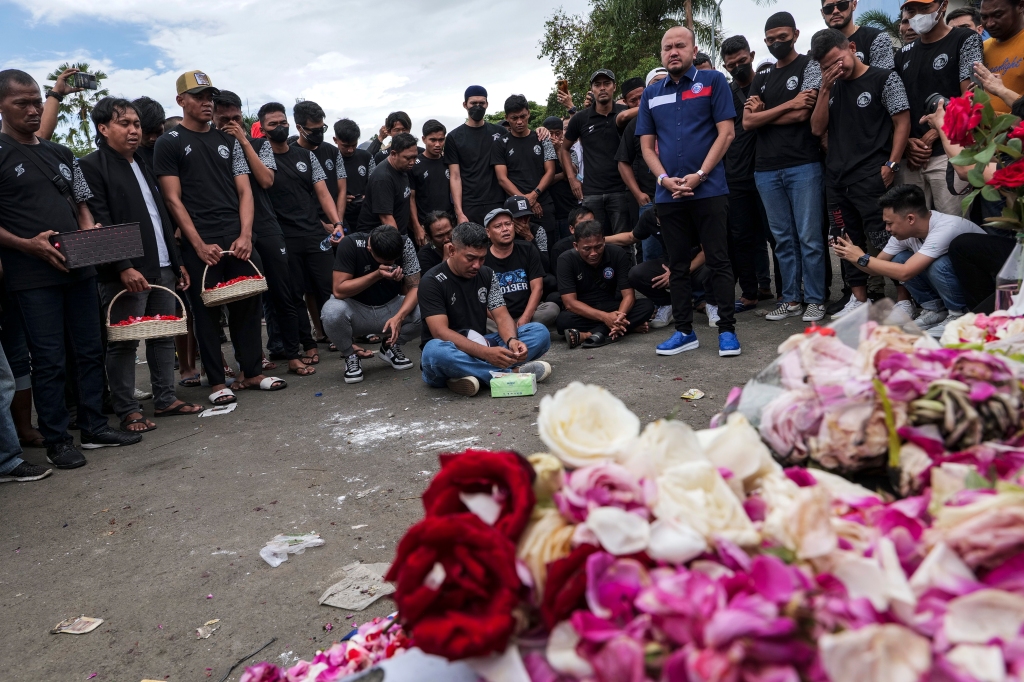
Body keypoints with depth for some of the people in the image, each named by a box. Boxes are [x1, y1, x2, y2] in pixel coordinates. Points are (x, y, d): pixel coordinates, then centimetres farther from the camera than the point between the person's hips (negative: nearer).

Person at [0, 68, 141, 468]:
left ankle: (94, 428, 21)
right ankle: (57, 441, 11)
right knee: (50, 361, -1)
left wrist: (91, 233, -2)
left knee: (90, 351, 10)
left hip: (79, 269, 6)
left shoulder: (61, 154, 15)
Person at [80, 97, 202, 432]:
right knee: (124, 343, -2)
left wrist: (177, 261, 17)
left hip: (162, 268, 8)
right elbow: (101, 223, -13)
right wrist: (124, 267, -20)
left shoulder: (143, 165, 20)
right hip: (127, 272, -7)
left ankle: (165, 399, 19)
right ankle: (127, 410, 5)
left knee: (164, 337, 10)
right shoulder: (92, 166, -4)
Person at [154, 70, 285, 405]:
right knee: (206, 311, 2)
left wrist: (245, 235, -5)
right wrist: (199, 245, -12)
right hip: (199, 244, -4)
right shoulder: (169, 144, 3)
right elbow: (173, 199, -4)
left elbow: (244, 191, 9)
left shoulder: (228, 141, 14)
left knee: (247, 305, 6)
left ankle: (253, 372, 17)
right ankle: (217, 382, 10)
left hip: (237, 239, 4)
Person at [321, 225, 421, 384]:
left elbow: (414, 287, -16)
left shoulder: (405, 244, -16)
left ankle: (391, 346, 5)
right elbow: (339, 290, -25)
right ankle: (350, 356, -4)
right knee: (332, 312, -36)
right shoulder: (350, 244, -23)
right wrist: (377, 275, -34)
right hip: (355, 309, -2)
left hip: (390, 307, 3)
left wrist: (399, 316, -33)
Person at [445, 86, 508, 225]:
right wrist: (459, 212, -12)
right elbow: (455, 177, -1)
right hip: (469, 208, -2)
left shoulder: (500, 132, 12)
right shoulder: (454, 137, 5)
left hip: (499, 205, 2)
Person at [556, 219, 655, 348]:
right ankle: (630, 326, -28)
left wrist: (620, 316, -37)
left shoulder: (618, 254, -11)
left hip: (612, 308, 3)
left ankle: (586, 335, -31)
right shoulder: (566, 260, -16)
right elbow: (570, 302, -22)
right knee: (563, 320, -35)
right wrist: (604, 317, -35)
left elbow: (628, 294, -14)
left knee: (647, 305, -24)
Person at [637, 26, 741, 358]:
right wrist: (665, 179, -6)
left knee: (718, 261, -2)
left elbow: (726, 133, -4)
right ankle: (684, 331, 16)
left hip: (709, 190, -4)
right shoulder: (651, 94, 13)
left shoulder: (713, 81, 3)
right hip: (667, 194, 4)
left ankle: (727, 330, 5)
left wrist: (699, 175, -13)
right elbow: (646, 145, 11)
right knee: (678, 265, 8)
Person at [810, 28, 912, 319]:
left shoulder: (884, 78, -1)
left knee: (884, 240, -8)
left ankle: (904, 300, 1)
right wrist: (825, 89, -3)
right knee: (847, 242, 11)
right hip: (835, 178, 6)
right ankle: (859, 300, 21)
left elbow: (902, 123, -4)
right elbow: (817, 128, 7)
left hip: (872, 178, -6)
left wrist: (891, 165, -13)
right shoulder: (832, 87, 15)